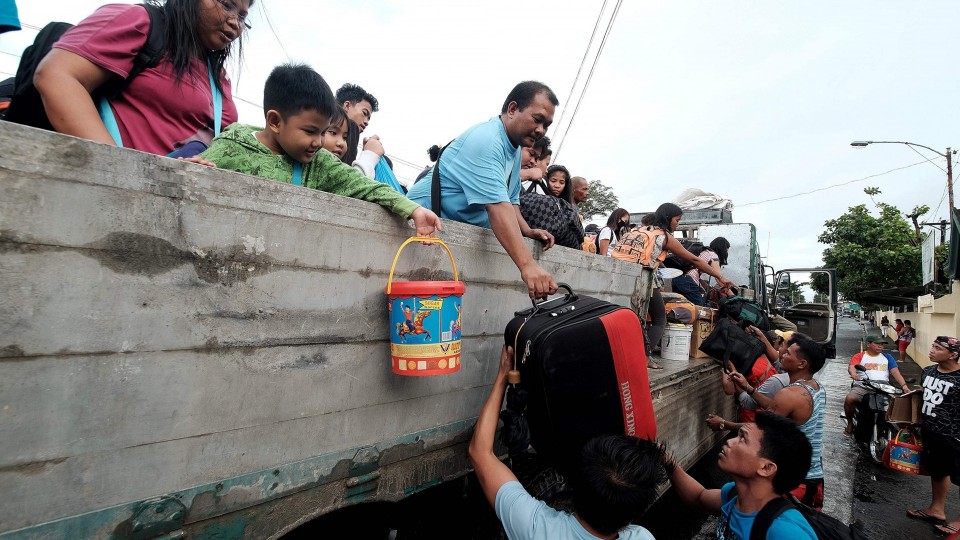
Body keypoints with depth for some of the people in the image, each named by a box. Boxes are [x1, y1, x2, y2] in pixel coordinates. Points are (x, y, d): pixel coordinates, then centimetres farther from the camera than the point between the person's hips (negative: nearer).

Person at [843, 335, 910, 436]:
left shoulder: (887, 357, 19)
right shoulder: (860, 356, 9)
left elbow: (895, 372, 8)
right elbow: (851, 366, -10)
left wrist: (904, 385, -11)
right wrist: (854, 375, -34)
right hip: (863, 385, -3)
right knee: (849, 399, -30)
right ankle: (850, 423, -5)